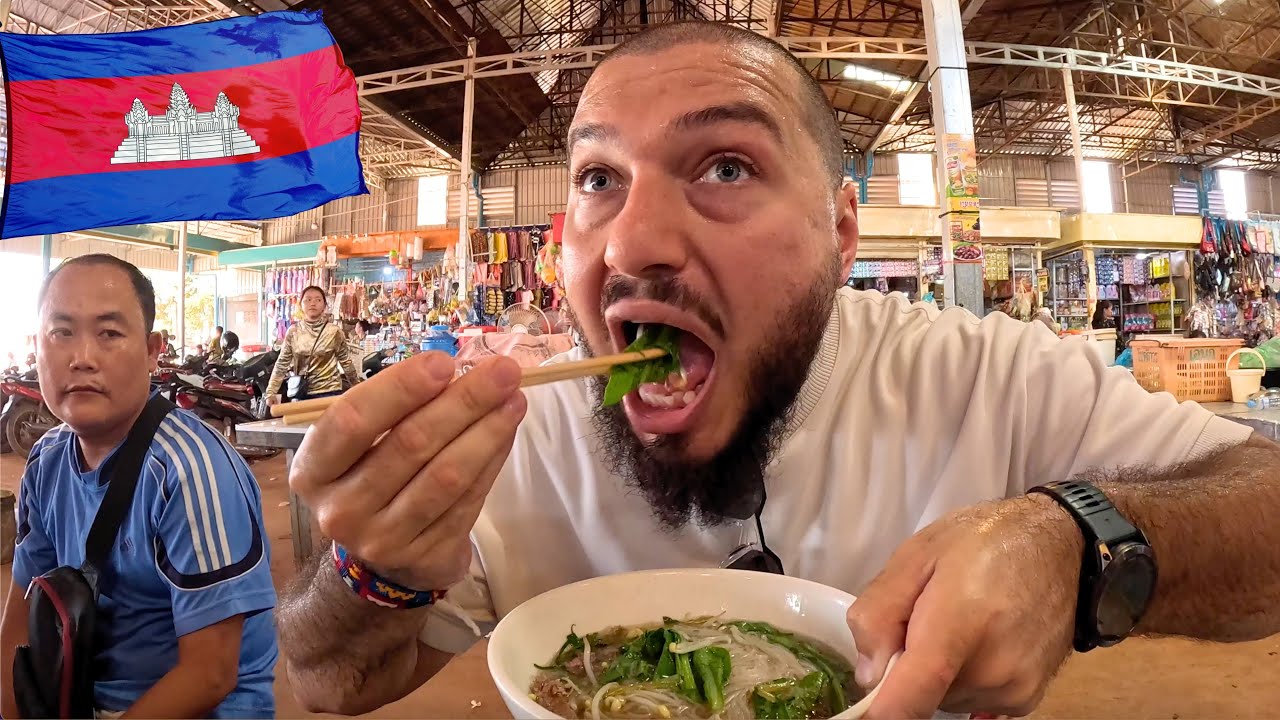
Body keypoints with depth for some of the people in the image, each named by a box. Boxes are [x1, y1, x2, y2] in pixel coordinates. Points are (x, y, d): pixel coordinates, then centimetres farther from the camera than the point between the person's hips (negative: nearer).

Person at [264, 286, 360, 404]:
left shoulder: (334, 331, -4)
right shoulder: (293, 331, 2)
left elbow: (346, 362, 2)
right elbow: (282, 363, 3)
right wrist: (271, 392, -4)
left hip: (328, 391, -2)